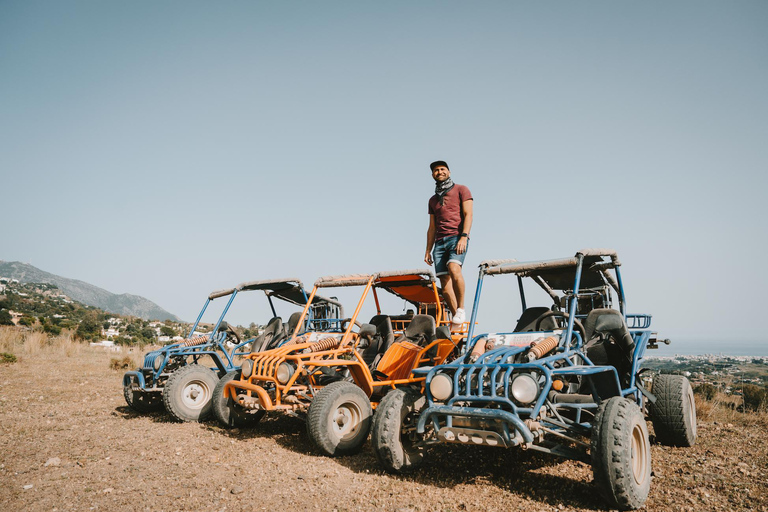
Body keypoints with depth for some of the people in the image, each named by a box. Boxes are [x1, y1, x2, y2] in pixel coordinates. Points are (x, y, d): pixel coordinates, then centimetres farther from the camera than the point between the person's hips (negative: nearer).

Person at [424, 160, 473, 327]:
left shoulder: (461, 190, 11)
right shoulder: (433, 200, 26)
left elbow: (468, 215, -1)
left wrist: (463, 237, -16)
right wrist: (428, 250, 15)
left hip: (457, 238, -5)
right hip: (440, 241, 5)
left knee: (453, 268, -30)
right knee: (445, 282, -7)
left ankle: (461, 309, -18)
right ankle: (457, 320, -2)